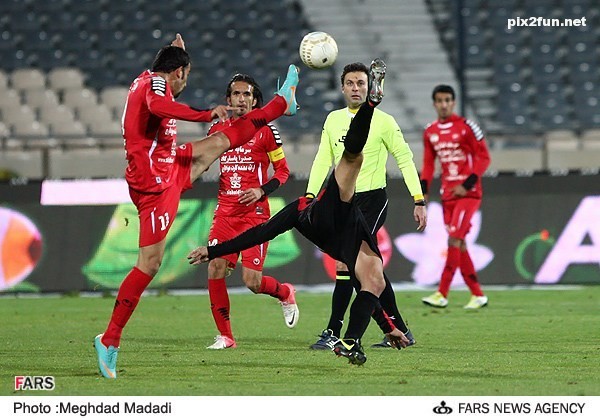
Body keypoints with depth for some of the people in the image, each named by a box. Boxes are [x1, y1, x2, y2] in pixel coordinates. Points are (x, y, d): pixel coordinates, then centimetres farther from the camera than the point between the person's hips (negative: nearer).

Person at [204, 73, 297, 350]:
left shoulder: (265, 131, 0)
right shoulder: (218, 129, 11)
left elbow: (283, 171, 3)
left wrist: (262, 190, -12)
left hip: (255, 213, -4)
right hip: (225, 211, 4)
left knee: (252, 281, -10)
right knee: (216, 268, -13)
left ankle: (285, 293, 26)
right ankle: (225, 336, -1)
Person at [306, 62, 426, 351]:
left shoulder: (383, 121, -4)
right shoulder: (333, 120, 11)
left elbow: (405, 159, -3)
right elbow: (323, 160, 9)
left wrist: (419, 200, -9)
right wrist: (311, 194, -4)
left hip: (371, 199, -6)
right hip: (343, 202, 6)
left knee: (345, 264, -17)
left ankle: (333, 333, -14)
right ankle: (400, 332, 19)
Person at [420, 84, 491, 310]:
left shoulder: (466, 127, -7)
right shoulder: (430, 132, 10)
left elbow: (483, 157, -7)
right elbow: (428, 164, 17)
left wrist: (466, 185, -15)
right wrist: (422, 191, 4)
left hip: (468, 193, -6)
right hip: (448, 195, 6)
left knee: (454, 239, -15)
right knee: (459, 244, 6)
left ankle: (442, 294, -17)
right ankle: (477, 295, 14)